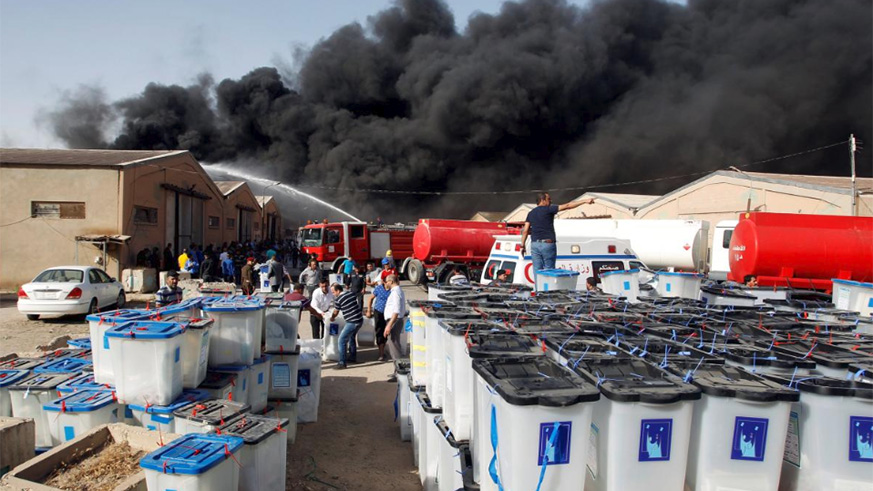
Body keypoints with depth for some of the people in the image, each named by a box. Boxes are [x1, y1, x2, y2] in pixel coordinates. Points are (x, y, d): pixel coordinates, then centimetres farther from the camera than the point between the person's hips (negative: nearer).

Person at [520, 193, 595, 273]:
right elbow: (567, 206, -8)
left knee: (537, 270, 5)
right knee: (549, 270, 3)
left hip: (535, 245, 5)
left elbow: (525, 231, 7)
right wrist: (584, 201, -7)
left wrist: (523, 246, 13)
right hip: (548, 244, -4)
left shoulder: (531, 213, 11)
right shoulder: (548, 209, -4)